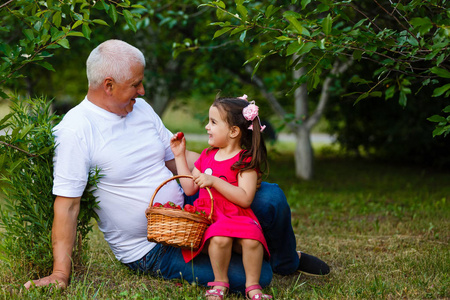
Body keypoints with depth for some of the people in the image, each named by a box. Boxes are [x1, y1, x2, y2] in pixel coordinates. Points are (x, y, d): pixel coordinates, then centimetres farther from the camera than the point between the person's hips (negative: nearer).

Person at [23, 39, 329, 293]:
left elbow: (177, 159, 13)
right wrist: (60, 274, -22)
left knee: (270, 196, -8)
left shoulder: (140, 108, 4)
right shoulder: (76, 130, -18)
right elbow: (67, 204, -19)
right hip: (150, 251, -7)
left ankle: (286, 260, 22)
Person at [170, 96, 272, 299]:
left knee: (251, 239, -34)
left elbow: (245, 199, -14)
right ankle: (219, 283, -10)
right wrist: (180, 155, 18)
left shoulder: (245, 160, -2)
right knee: (219, 238, -32)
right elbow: (189, 188, 18)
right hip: (208, 218, 3)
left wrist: (214, 181, -20)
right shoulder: (207, 155, 18)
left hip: (237, 218, -3)